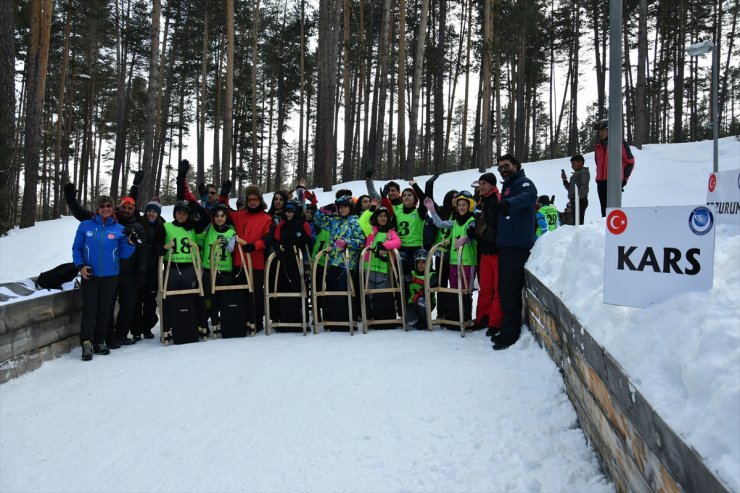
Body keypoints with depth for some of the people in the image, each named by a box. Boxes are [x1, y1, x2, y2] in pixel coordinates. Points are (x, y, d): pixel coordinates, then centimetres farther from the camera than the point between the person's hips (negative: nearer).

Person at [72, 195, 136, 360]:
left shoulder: (119, 229, 3)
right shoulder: (85, 226, 0)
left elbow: (123, 254, 3)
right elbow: (76, 248, 4)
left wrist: (130, 244, -16)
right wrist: (80, 265, -9)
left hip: (110, 276, 2)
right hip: (89, 275, -2)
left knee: (104, 310, 8)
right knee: (89, 309, -7)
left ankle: (99, 342, 17)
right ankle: (87, 343, -5)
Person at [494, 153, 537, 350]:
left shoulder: (523, 183, -3)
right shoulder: (507, 187, 26)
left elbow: (528, 196, -28)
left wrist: (509, 203, -45)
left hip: (517, 244, -9)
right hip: (505, 244, 9)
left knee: (509, 289, -11)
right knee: (505, 288, 13)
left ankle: (510, 333, -7)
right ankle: (507, 330, 21)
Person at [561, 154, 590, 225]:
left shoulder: (584, 173, -3)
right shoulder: (576, 174, 25)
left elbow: (584, 187, -15)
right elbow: (570, 188, 25)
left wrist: (578, 198, -22)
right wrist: (565, 180, 11)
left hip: (580, 201, -9)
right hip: (574, 201, 9)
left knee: (577, 222, -17)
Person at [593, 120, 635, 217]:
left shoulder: (620, 143, -1)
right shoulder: (599, 146, 18)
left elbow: (630, 161, 1)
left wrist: (624, 178, -2)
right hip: (601, 182, 6)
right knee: (604, 208, 6)